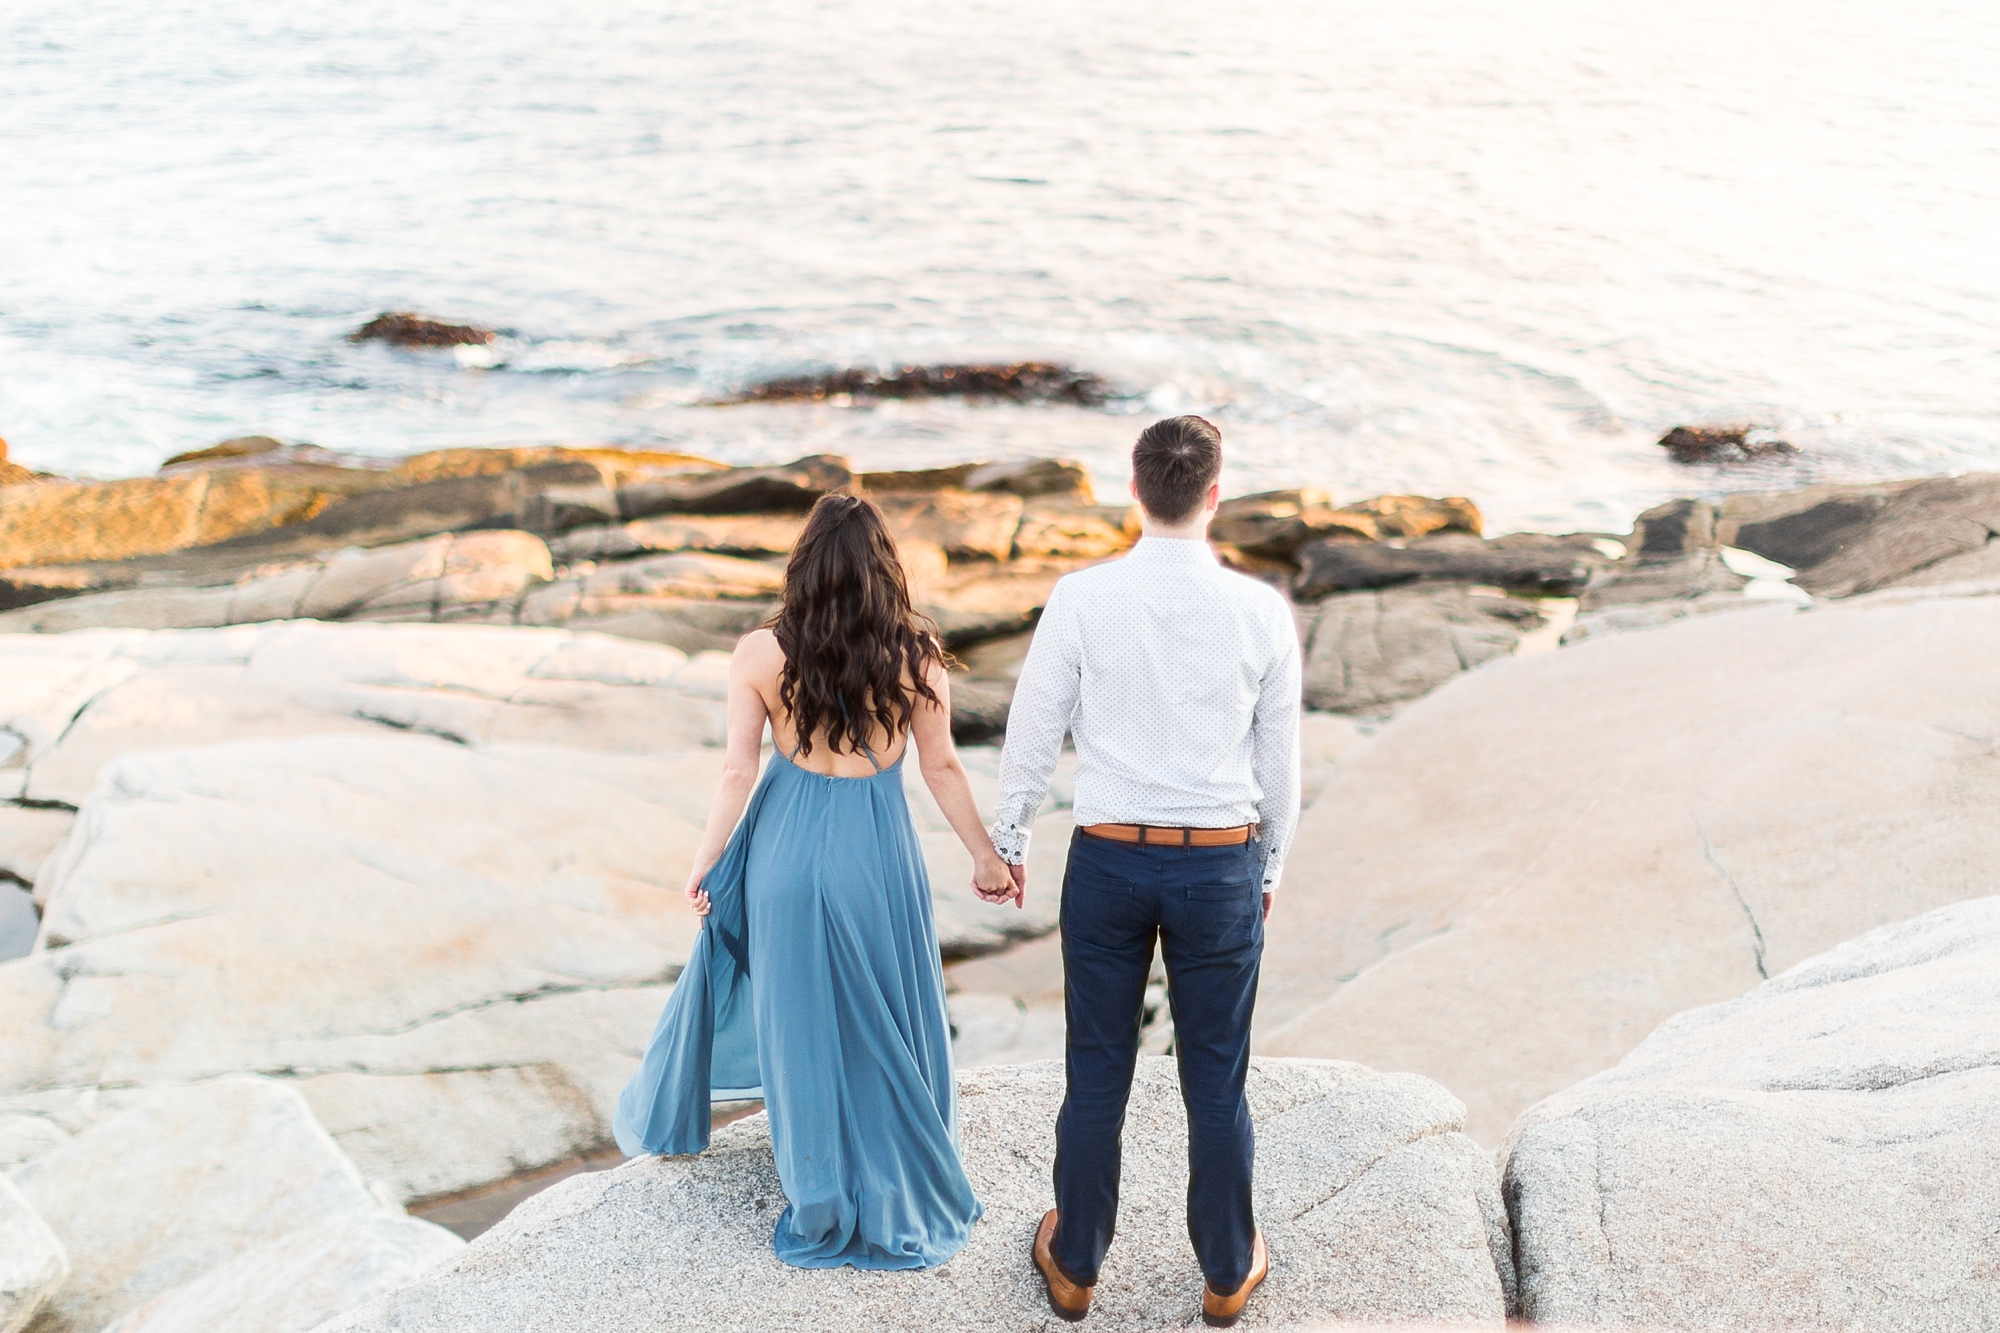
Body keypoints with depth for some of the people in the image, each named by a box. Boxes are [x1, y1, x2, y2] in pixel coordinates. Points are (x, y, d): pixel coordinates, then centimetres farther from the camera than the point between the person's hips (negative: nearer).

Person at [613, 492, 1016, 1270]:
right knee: (882, 1018, 14)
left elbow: (738, 773, -6)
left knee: (795, 1012, 17)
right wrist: (986, 857, 8)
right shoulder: (916, 653, -9)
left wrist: (706, 862, 5)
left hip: (786, 848, 1)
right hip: (877, 854, 0)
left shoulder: (760, 656, -9)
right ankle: (895, 1190, 29)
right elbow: (941, 769, -3)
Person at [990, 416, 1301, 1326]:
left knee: (1098, 1075, 13)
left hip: (1108, 859, 0)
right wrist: (1270, 866, 16)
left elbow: (1034, 731, -2)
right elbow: (1280, 757, 2)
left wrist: (1008, 839, 13)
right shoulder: (1262, 611, -7)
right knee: (1216, 1081, 13)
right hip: (1223, 865, 0)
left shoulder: (1080, 599, -10)